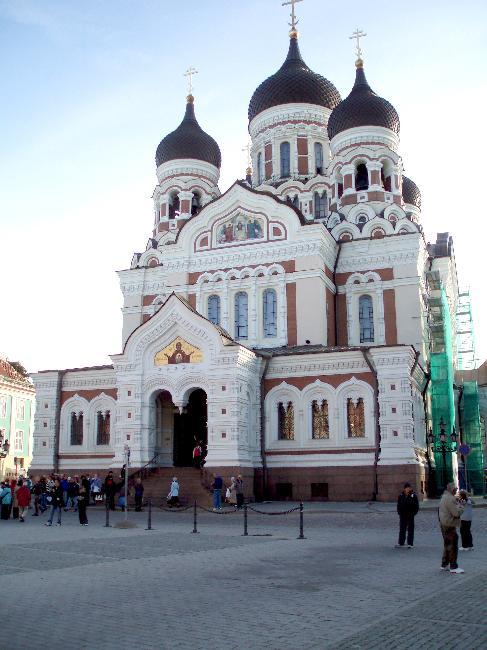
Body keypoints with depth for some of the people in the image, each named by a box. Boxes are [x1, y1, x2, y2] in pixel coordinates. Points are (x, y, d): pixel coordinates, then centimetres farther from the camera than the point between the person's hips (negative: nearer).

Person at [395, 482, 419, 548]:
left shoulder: (413, 496, -4)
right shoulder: (401, 496, 3)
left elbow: (416, 506, -2)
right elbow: (399, 505, 9)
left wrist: (414, 513, -11)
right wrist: (399, 512, -2)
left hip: (410, 515, -2)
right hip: (403, 515, 2)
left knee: (410, 530, 4)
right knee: (402, 529, 9)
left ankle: (410, 544, 12)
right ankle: (401, 543, 17)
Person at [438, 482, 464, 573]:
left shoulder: (444, 497, 14)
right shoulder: (450, 499, -20)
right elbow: (456, 513, -25)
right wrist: (460, 507, -4)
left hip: (444, 524, 11)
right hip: (449, 525, -11)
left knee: (447, 545, 18)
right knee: (453, 546, -6)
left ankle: (444, 565, 24)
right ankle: (453, 567, -3)